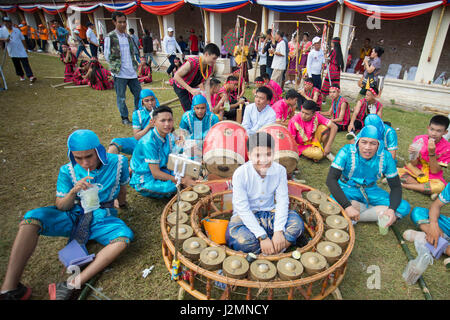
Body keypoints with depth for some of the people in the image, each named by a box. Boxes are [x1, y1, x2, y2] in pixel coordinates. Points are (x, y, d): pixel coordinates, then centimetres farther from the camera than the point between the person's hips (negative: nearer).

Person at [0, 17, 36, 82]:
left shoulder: (17, 30, 9)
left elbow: (22, 39, 15)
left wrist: (25, 47, 11)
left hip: (21, 50, 0)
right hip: (12, 52, 0)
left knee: (25, 63, -9)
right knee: (17, 65, 7)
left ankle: (30, 76, -15)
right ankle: (21, 75, 21)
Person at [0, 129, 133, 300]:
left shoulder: (118, 163, -12)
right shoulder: (68, 171, -7)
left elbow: (122, 186, 8)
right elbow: (60, 207, -5)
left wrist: (120, 202, 22)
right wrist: (73, 192, -25)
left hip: (101, 218, -2)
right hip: (73, 215, 2)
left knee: (124, 237, -32)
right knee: (32, 218, -23)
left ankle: (71, 285, -33)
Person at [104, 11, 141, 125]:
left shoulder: (128, 37, 13)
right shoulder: (110, 37, -4)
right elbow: (107, 55, -2)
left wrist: (135, 64, 9)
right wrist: (116, 66, -2)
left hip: (132, 72, 5)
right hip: (119, 73, -5)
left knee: (139, 93, 5)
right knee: (121, 97, 3)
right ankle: (124, 118, 16)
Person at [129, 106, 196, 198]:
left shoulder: (170, 137, -2)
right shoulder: (148, 142, -26)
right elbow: (155, 173, -26)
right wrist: (182, 181, -27)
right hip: (144, 179, -8)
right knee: (172, 187, -32)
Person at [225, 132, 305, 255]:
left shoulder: (280, 170, -12)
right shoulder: (240, 174, -21)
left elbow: (282, 201, -11)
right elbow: (243, 209, -21)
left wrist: (279, 230, -25)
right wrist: (262, 237, -26)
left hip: (270, 213, 3)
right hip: (246, 216, -2)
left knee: (297, 222, -22)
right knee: (239, 239, -32)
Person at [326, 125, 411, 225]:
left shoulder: (385, 157, -14)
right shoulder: (347, 152, -23)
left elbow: (395, 186, -6)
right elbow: (331, 179, -28)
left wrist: (392, 209, -26)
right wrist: (347, 206, -39)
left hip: (370, 190, 3)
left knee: (404, 208, -16)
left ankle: (354, 219, -17)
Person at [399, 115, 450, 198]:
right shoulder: (419, 139, -10)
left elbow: (434, 171, -16)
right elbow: (414, 164, -7)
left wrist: (432, 153, -29)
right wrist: (413, 153, -30)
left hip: (432, 177, -2)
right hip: (415, 171, 2)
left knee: (440, 186, -35)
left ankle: (405, 184, -17)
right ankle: (428, 190, -15)